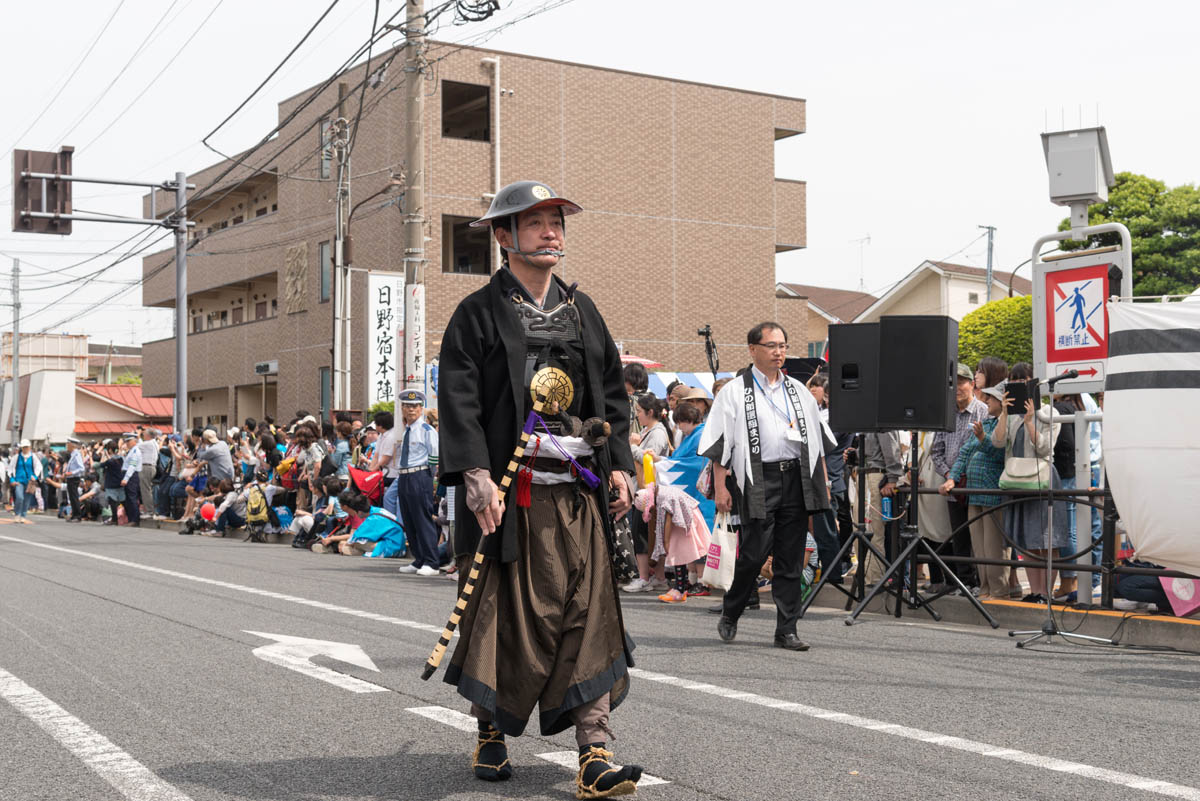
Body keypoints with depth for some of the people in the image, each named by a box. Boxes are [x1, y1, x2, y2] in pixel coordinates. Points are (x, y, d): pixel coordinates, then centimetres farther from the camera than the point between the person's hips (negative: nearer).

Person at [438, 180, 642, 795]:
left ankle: (594, 754, -4)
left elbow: (613, 392, 18)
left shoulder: (582, 311, 16)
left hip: (578, 491, 4)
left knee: (588, 616, -4)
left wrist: (619, 464, 7)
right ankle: (491, 733, 25)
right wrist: (476, 475, -18)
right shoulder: (478, 313, 1)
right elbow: (459, 398, -7)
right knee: (503, 616, 5)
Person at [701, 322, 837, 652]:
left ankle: (786, 631, 10)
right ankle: (730, 615, 18)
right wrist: (720, 487, -7)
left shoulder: (798, 390, 16)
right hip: (759, 481, -4)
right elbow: (720, 443, 0)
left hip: (796, 479, 4)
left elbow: (818, 439, 19)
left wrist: (823, 483, 14)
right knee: (754, 553, -6)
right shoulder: (735, 392, 3)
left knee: (791, 560, 4)